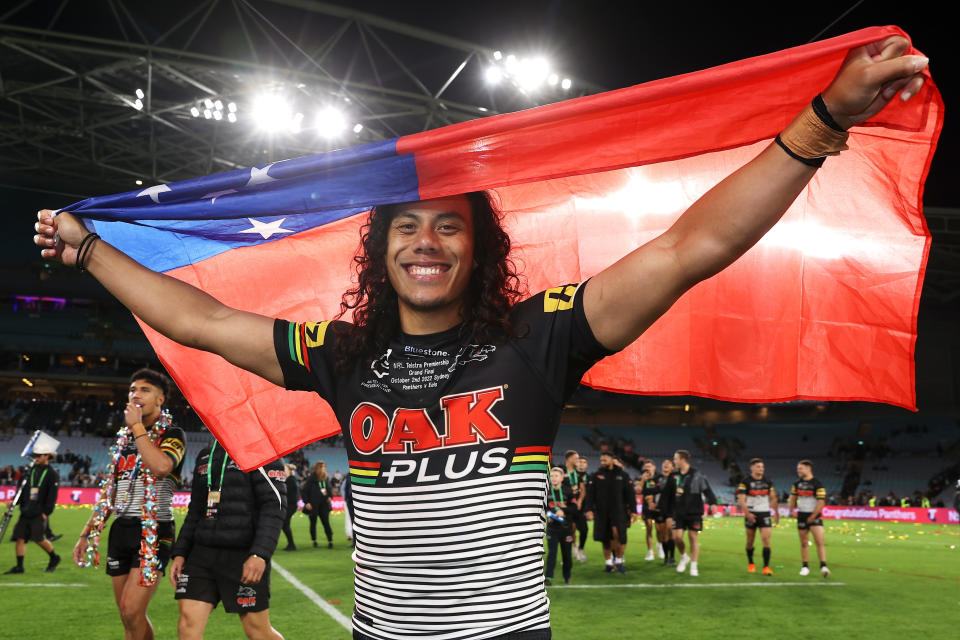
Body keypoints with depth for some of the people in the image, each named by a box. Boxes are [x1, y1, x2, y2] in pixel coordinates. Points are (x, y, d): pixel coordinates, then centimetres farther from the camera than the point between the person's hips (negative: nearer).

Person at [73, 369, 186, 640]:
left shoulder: (172, 434, -3)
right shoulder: (125, 440, 17)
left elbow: (161, 466, -26)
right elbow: (111, 492, 21)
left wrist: (137, 426, -16)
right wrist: (87, 533, 16)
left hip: (153, 529, -7)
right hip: (121, 529, 7)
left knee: (132, 611, -15)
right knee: (127, 617, 9)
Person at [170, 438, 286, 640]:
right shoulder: (205, 455, 17)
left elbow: (275, 505, -14)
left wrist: (260, 555, -24)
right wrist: (179, 553, 13)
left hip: (244, 556, -6)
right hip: (202, 554, 6)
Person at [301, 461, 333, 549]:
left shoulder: (326, 478, 7)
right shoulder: (311, 478, -10)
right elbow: (305, 491, -8)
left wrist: (329, 497, 4)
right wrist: (306, 502, -14)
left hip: (324, 504, 3)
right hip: (313, 505, -3)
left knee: (326, 523, -3)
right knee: (313, 523, 9)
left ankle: (330, 541, -2)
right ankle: (314, 541, 23)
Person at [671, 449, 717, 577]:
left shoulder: (697, 475, -8)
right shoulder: (675, 475, 8)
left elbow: (707, 489, -10)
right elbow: (670, 493, 17)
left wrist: (712, 503, -24)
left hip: (694, 513, -4)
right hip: (679, 513, 4)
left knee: (693, 538, 0)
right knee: (677, 536, -3)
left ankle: (694, 566, 9)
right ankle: (684, 557, 24)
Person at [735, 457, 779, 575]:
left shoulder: (767, 481, 6)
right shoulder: (745, 482, -6)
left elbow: (772, 497, 16)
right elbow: (741, 499, -12)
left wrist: (776, 512, 16)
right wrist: (747, 513, -23)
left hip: (765, 514, 2)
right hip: (751, 514, -2)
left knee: (766, 540, -10)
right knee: (750, 541, 9)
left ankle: (766, 567, -8)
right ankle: (750, 564, 28)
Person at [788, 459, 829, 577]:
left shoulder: (817, 484, -9)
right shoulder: (797, 483, 9)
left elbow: (821, 502, -13)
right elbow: (793, 497, 21)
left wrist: (812, 517, -14)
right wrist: (792, 510, 9)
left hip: (814, 516, -5)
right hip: (801, 516, 5)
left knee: (820, 542, -13)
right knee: (804, 543, 7)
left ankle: (823, 566, -13)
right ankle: (805, 567, 15)